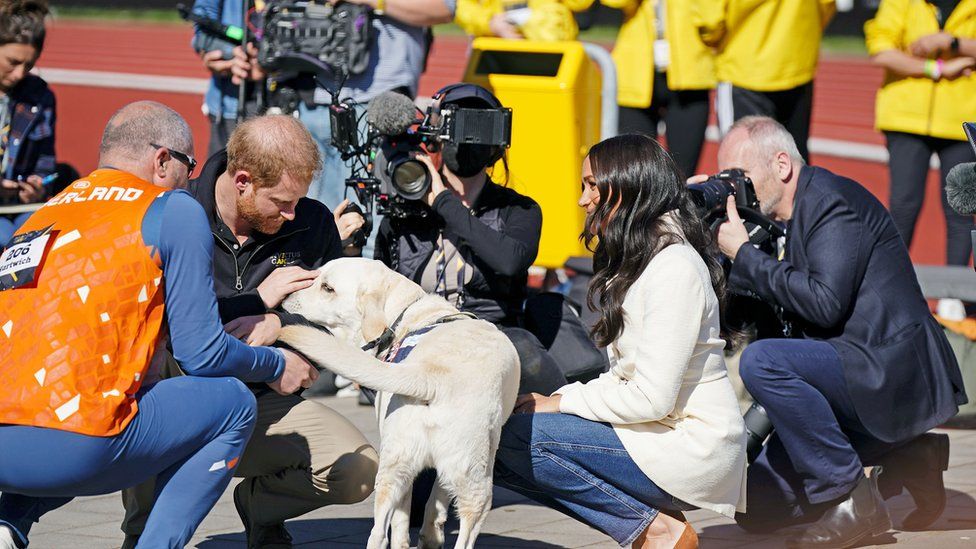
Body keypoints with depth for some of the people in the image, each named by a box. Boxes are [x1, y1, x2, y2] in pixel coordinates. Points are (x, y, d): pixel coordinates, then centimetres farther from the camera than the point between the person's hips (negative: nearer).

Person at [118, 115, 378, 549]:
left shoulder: (312, 224, 1)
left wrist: (279, 325, -19)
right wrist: (256, 300, -21)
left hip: (260, 403, 3)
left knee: (359, 472, -19)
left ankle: (261, 502, 18)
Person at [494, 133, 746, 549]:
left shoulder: (675, 269, -17)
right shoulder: (637, 260, 15)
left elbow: (652, 398, -21)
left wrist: (562, 402, -11)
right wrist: (556, 398, 1)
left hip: (690, 452, -10)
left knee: (516, 436, -20)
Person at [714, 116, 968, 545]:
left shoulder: (832, 199, -13)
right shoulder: (776, 221, 15)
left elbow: (825, 302, -24)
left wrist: (744, 254, -17)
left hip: (892, 374, -10)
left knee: (760, 361, -30)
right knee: (757, 507, 7)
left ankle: (850, 497, -18)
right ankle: (907, 459, 11)